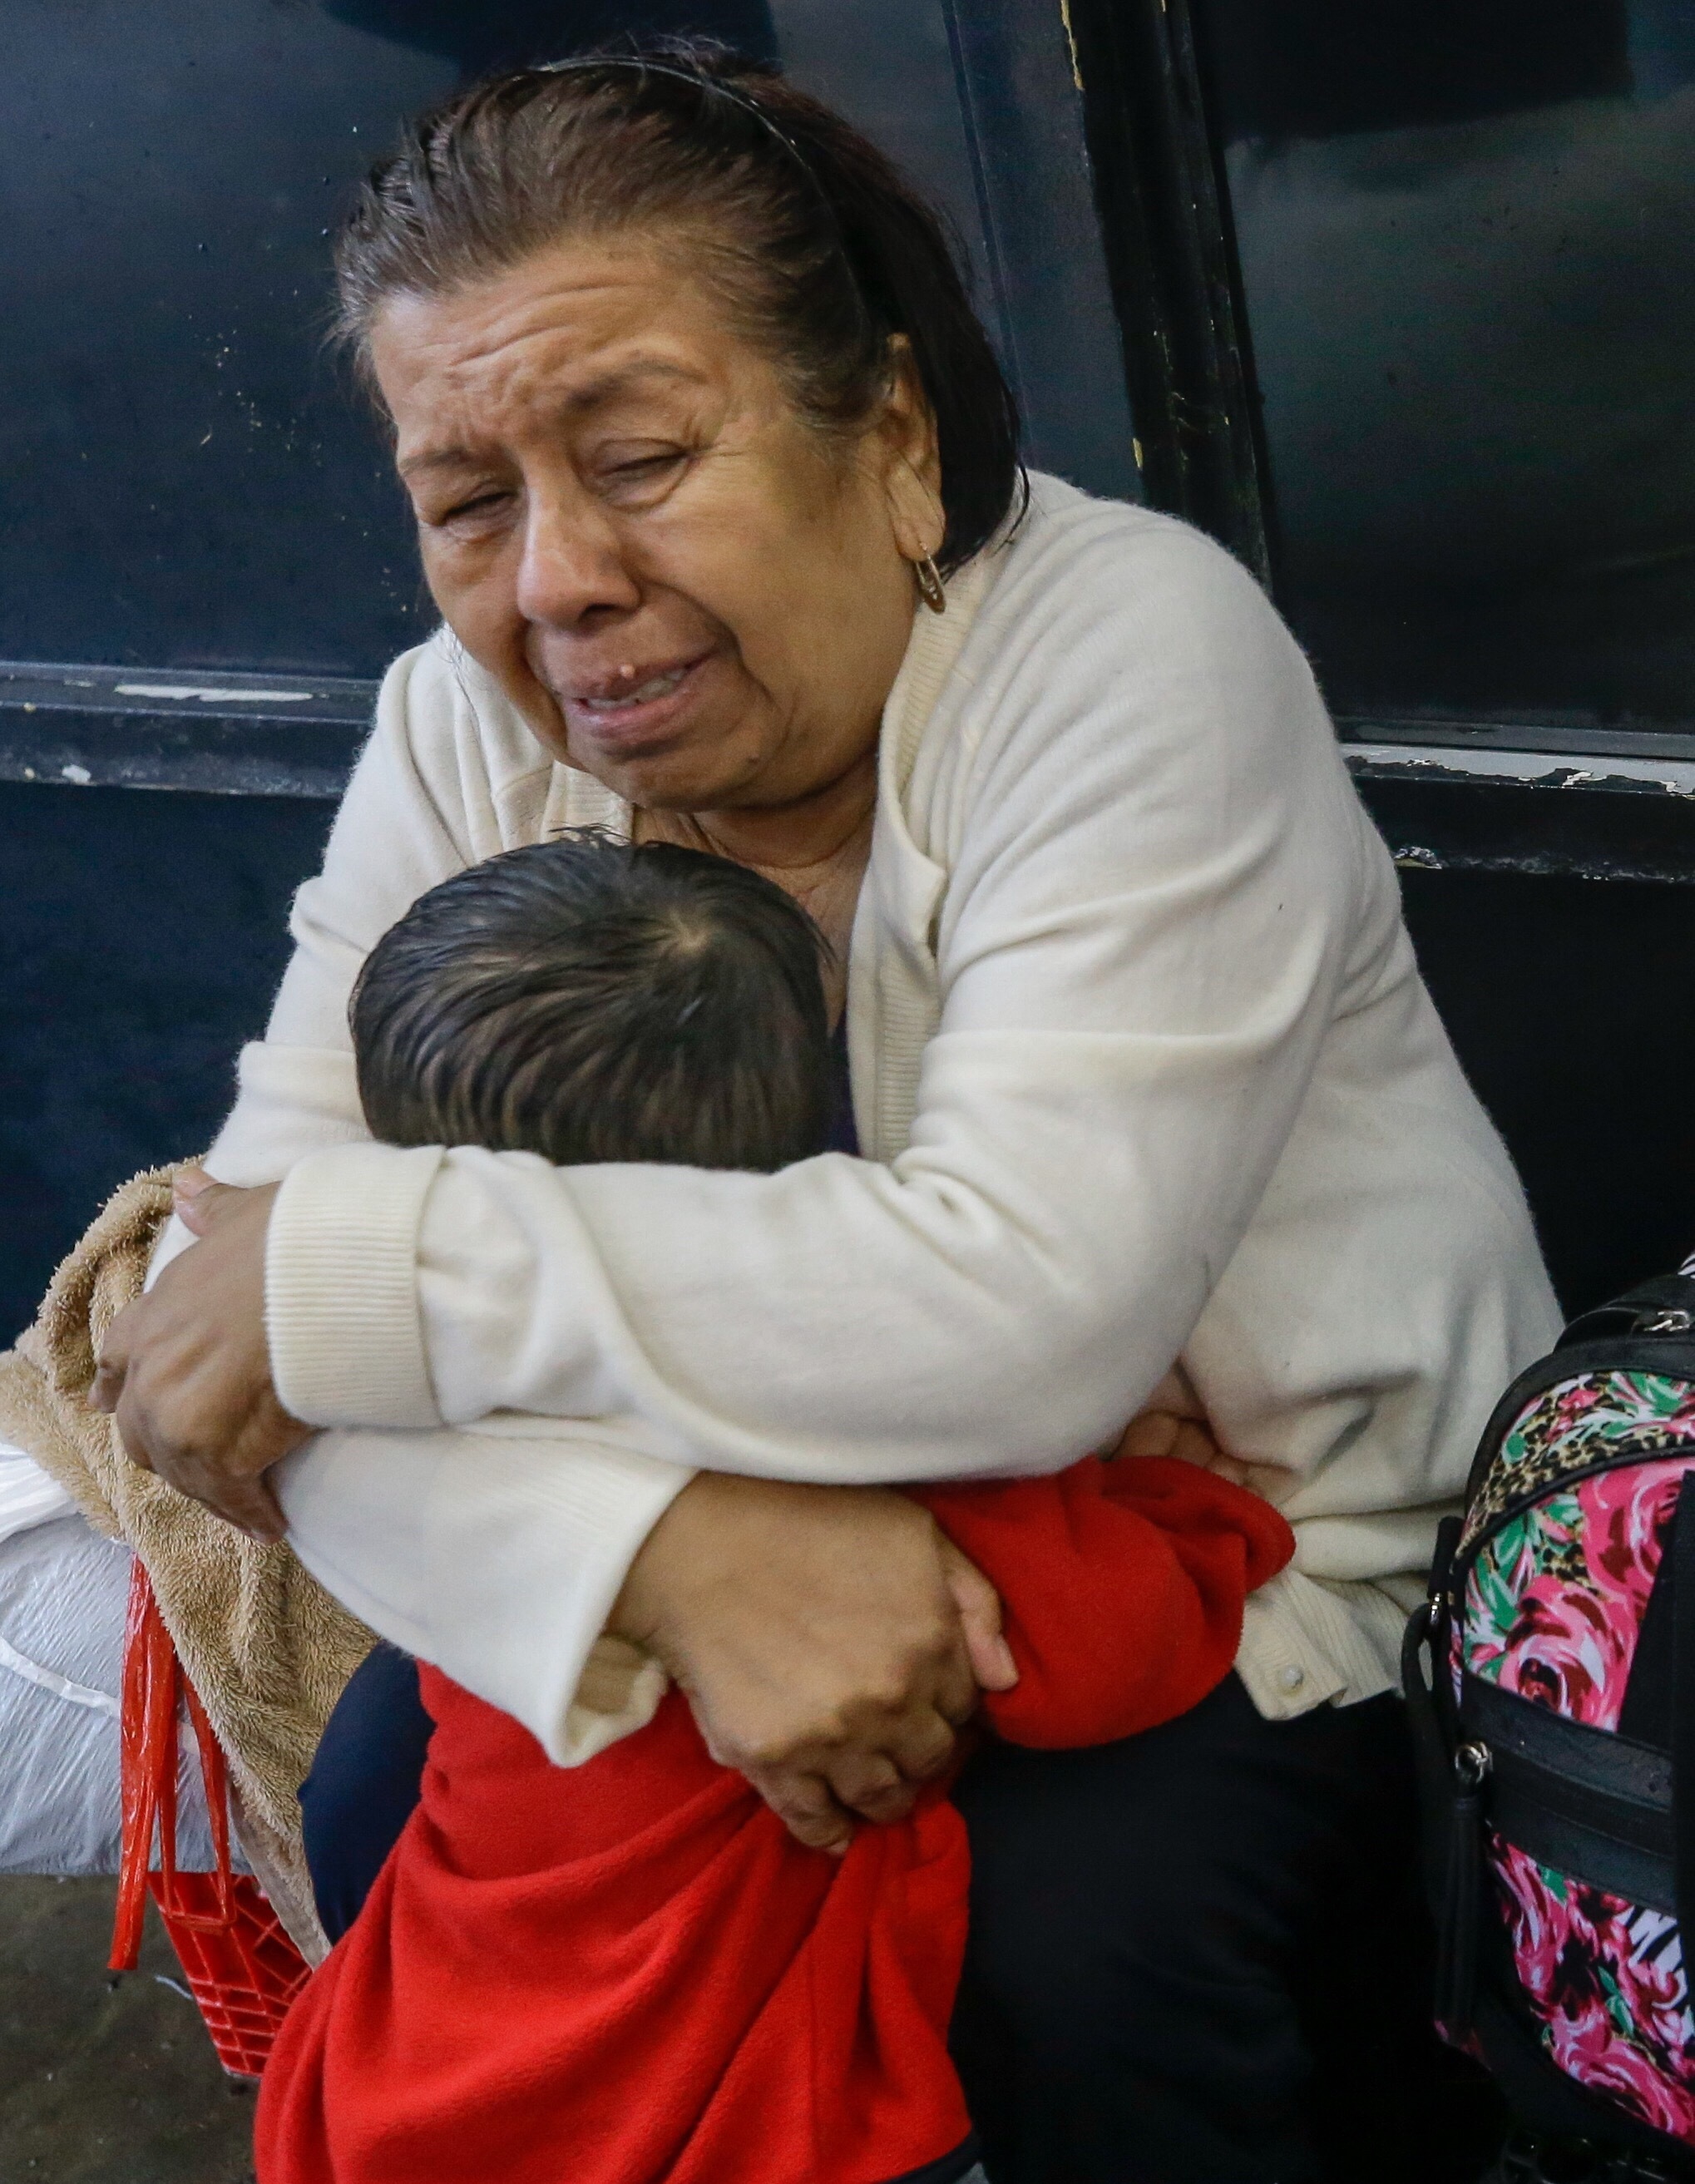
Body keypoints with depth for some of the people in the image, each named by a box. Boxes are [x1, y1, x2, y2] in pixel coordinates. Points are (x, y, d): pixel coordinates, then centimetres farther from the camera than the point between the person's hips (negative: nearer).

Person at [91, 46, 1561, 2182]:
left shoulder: (1129, 645, -23)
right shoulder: (468, 737, -8)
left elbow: (1029, 1304, -35)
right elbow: (254, 1247, -18)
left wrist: (357, 1268, -31)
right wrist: (678, 1542, -36)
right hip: (827, 1501, 5)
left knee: (1075, 1940, -29)